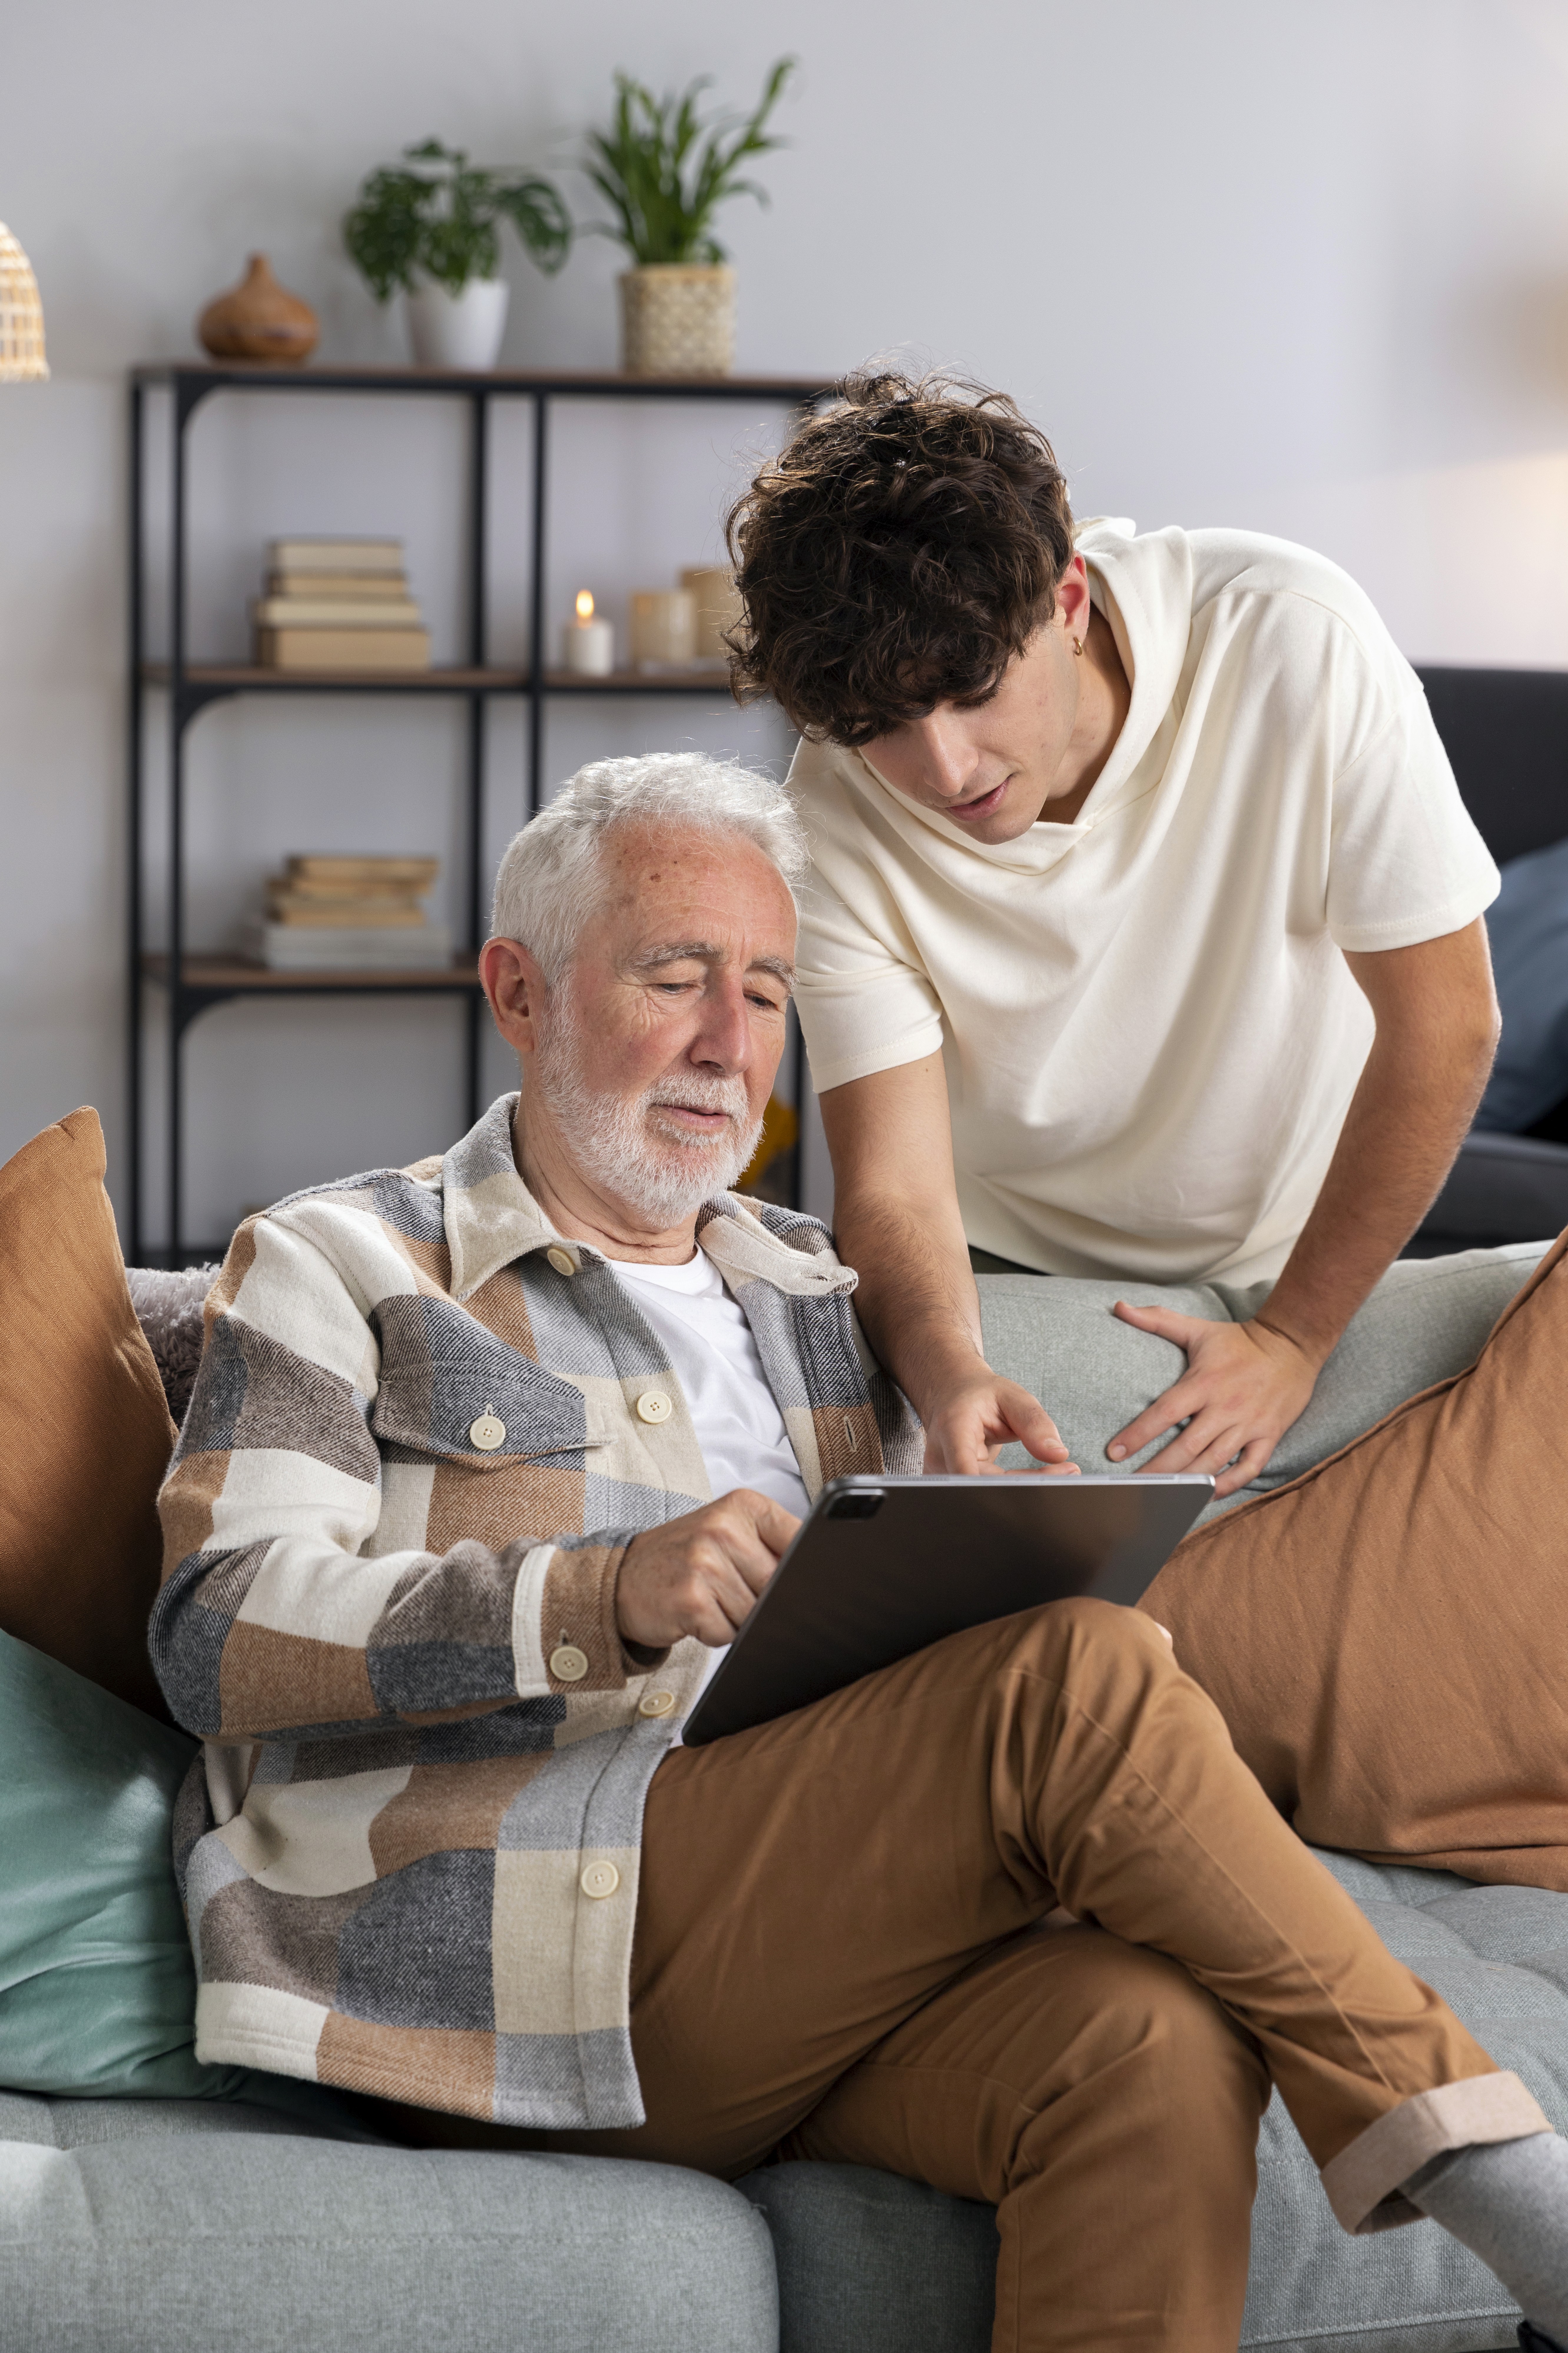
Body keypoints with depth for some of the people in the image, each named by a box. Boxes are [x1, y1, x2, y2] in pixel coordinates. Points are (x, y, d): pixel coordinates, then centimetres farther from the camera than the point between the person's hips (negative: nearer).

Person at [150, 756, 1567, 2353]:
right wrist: (610, 1595, -20)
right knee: (1083, 1681, -26)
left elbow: (915, 1640, 26)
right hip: (485, 1963, -5)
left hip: (815, 1953, 5)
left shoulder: (819, 1303, 28)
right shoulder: (338, 1270, 11)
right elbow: (219, 1638, -5)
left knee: (1156, 2038, -31)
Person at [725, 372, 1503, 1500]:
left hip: (1306, 1261, -1)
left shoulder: (1294, 642, -26)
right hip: (1007, 1281, 1)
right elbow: (894, 1187, -21)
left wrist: (1291, 1344, -16)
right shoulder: (841, 816, -21)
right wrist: (952, 1377, -43)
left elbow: (1445, 1025, -17)